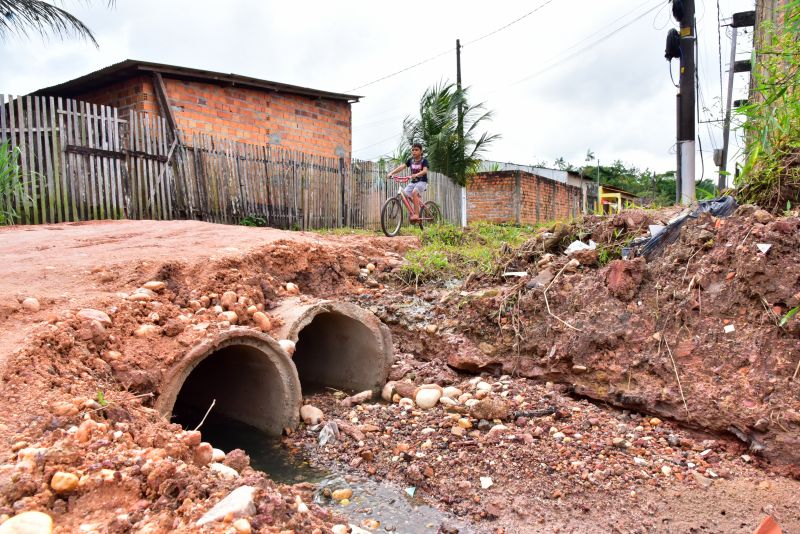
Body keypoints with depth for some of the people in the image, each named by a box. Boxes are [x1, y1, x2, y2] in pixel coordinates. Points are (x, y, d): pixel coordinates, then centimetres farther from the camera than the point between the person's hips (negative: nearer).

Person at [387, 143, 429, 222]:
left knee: (414, 192, -34)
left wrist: (416, 175, -43)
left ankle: (416, 214, -31)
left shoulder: (424, 160, -6)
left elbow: (425, 171, -23)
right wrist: (391, 173, -20)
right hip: (413, 182, 6)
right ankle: (411, 213, -5)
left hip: (422, 181, -6)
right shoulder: (410, 160, 7)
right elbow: (402, 166, -5)